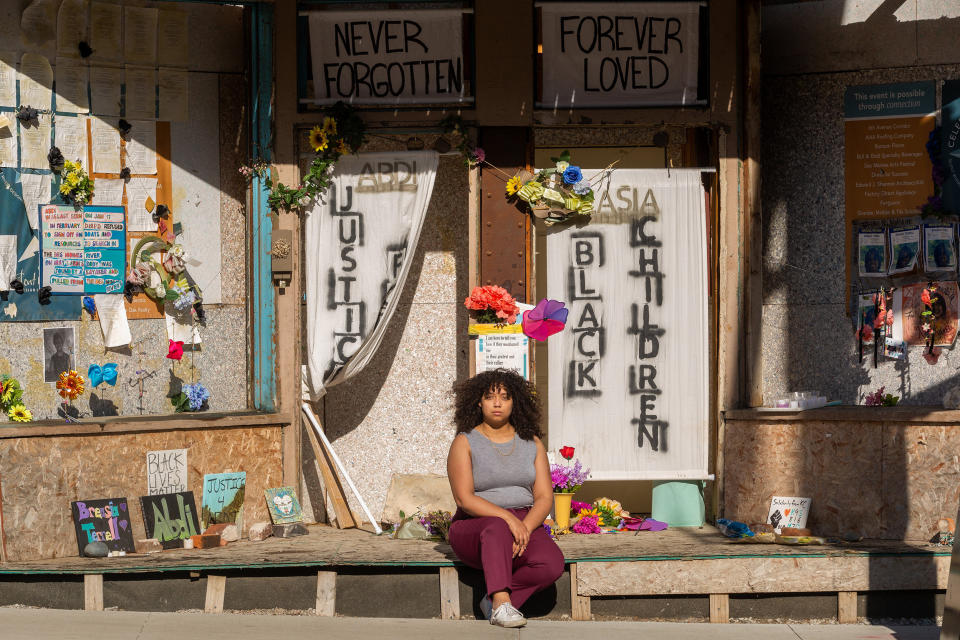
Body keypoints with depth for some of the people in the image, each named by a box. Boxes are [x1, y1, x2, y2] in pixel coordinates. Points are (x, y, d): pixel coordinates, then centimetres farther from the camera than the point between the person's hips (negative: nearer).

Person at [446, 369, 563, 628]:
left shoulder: (532, 443, 10)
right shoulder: (465, 443, -1)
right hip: (474, 528, -3)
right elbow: (464, 499, -12)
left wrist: (526, 527, -18)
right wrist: (508, 519, -25)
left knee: (552, 563, -29)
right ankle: (501, 602, -50)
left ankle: (495, 600, -18)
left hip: (526, 525, 3)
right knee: (498, 529, -40)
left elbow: (544, 497, 3)